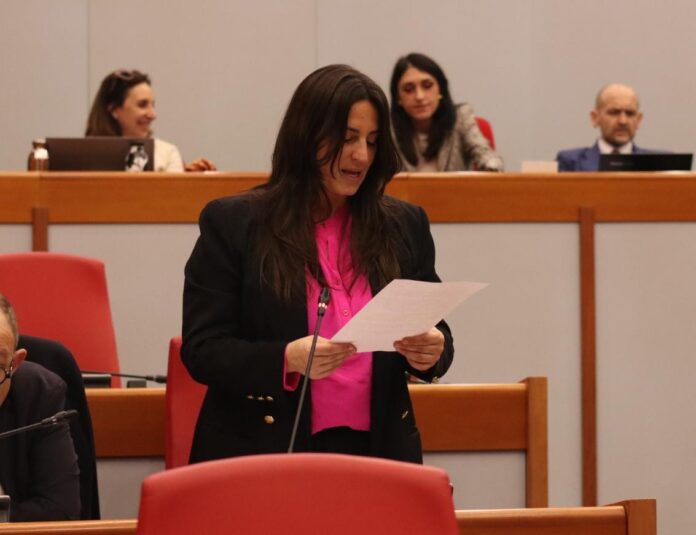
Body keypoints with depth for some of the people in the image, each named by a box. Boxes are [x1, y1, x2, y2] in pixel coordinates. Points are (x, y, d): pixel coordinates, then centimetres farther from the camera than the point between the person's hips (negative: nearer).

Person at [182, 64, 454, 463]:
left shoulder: (405, 226, 13)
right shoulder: (231, 224, 3)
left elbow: (437, 331, 18)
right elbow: (201, 350, -2)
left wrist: (431, 352, -7)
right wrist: (286, 360, -19)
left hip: (377, 449, 3)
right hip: (264, 453, -3)